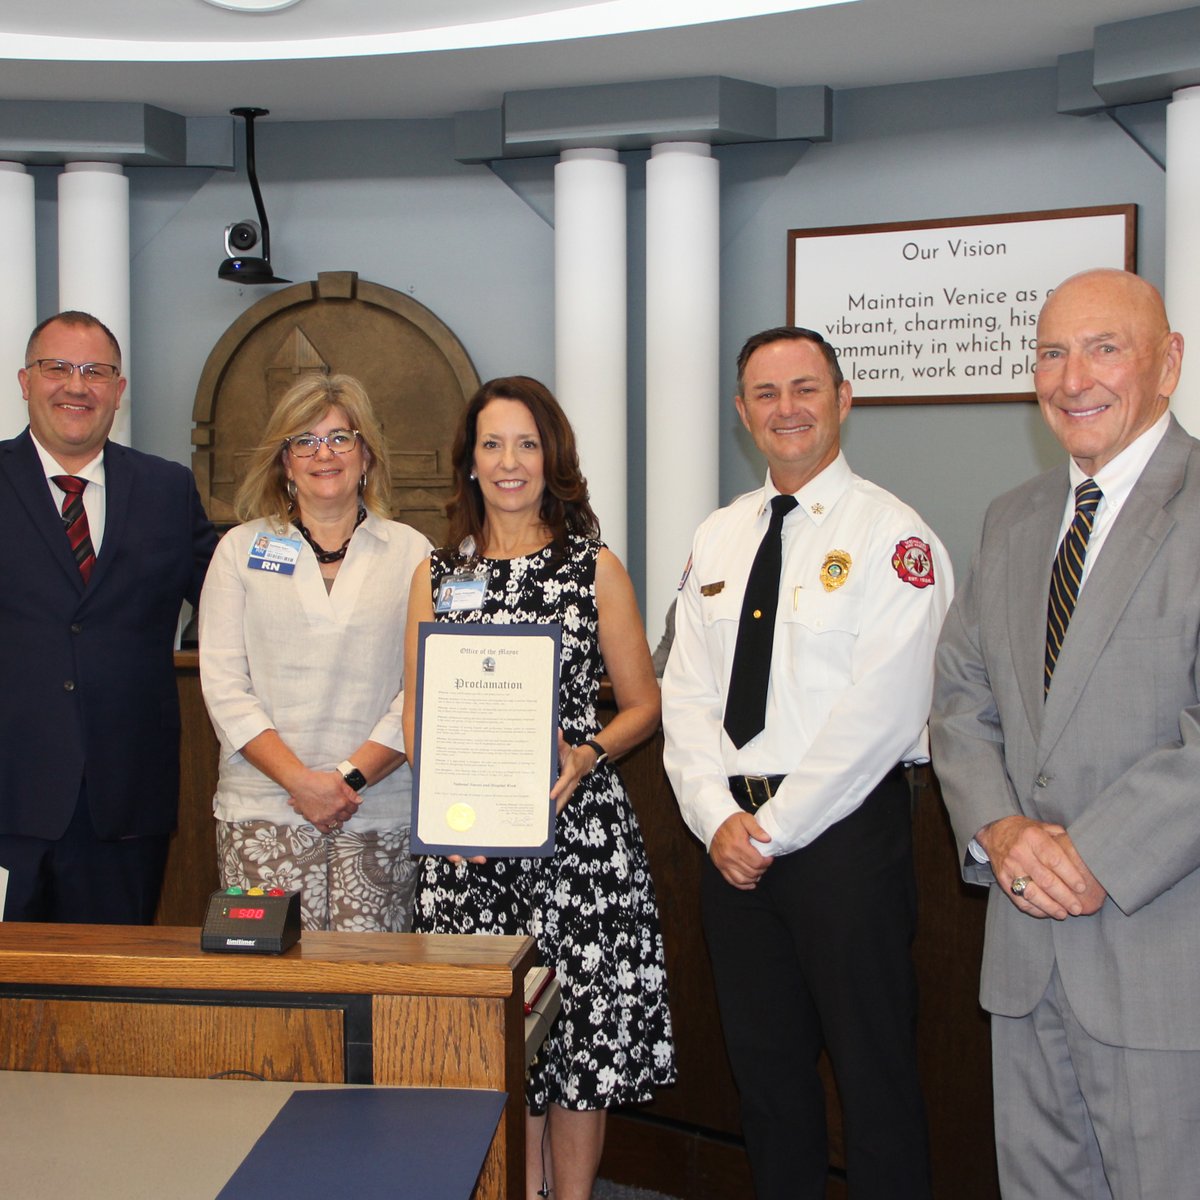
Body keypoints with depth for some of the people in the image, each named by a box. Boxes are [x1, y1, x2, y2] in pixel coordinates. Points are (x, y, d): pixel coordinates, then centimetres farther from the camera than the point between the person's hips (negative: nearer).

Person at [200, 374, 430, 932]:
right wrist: (299, 779, -9)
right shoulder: (242, 548, 10)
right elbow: (222, 682, 2)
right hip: (262, 810, 0)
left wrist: (352, 776, -10)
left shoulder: (410, 552, 8)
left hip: (381, 811, 0)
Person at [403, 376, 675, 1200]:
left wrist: (585, 757, -12)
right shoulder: (437, 575, 10)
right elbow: (417, 710, 11)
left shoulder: (596, 567, 5)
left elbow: (644, 703, 6)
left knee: (582, 1020, 1)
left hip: (579, 826, -1)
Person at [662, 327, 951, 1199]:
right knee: (762, 1059, 15)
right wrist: (718, 818, -6)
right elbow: (687, 692, 8)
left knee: (872, 1064, 3)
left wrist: (776, 827, -14)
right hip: (735, 836, 6)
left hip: (844, 830, -6)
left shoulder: (891, 536, -8)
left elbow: (879, 711, -16)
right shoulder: (719, 537, 11)